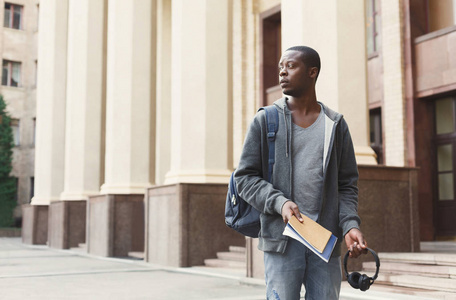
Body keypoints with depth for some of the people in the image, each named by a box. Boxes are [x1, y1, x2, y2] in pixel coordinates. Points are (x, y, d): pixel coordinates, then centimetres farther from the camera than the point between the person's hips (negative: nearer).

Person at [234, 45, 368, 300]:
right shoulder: (266, 120, 6)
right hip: (282, 239, -2)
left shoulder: (336, 124, 10)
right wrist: (280, 202, -14)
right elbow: (245, 176, 2)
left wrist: (350, 225, -8)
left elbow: (347, 183, 9)